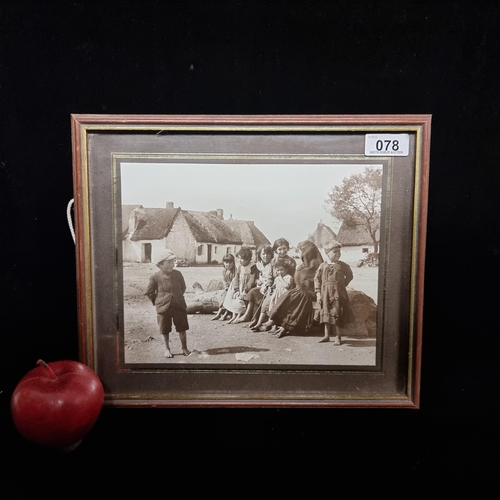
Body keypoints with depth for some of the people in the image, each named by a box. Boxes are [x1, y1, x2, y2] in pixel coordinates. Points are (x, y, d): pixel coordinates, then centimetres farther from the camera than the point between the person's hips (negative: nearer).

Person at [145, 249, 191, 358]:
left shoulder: (177, 274, -4)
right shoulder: (155, 277, -10)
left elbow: (183, 287, 12)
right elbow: (149, 292, 1)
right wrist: (157, 302, 4)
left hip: (179, 305, 2)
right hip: (163, 308, -2)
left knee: (182, 328, 8)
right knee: (165, 330, 11)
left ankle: (185, 348, 24)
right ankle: (167, 349, 28)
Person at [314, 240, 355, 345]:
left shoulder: (343, 265, 0)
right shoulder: (323, 266, 1)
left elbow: (349, 276, 14)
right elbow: (317, 279, 1)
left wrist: (342, 285, 5)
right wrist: (318, 293, -4)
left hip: (338, 294, -2)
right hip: (325, 294, 2)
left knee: (336, 314, -1)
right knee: (326, 314, 10)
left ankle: (337, 337, 9)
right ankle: (326, 335, 22)